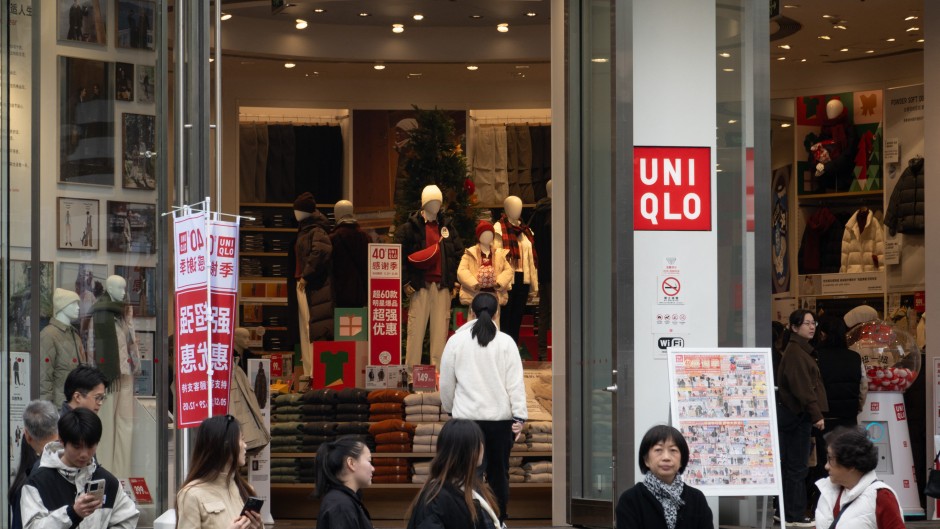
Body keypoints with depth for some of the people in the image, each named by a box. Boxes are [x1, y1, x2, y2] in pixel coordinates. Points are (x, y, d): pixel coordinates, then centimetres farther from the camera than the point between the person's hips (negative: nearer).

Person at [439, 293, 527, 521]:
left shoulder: (456, 340, 0)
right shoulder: (506, 342, -2)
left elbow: (446, 382, 7)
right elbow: (515, 382, -5)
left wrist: (449, 407, 23)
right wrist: (519, 417, -3)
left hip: (467, 417, 0)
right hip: (500, 417, 0)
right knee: (499, 472, 12)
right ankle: (498, 521, 18)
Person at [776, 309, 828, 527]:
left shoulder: (802, 350, 19)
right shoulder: (795, 352, -13)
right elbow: (802, 388, -21)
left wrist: (815, 413, 13)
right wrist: (816, 415, -23)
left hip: (797, 414, 10)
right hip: (797, 414, -10)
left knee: (791, 465, 12)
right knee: (797, 466, -6)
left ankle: (785, 511, 17)